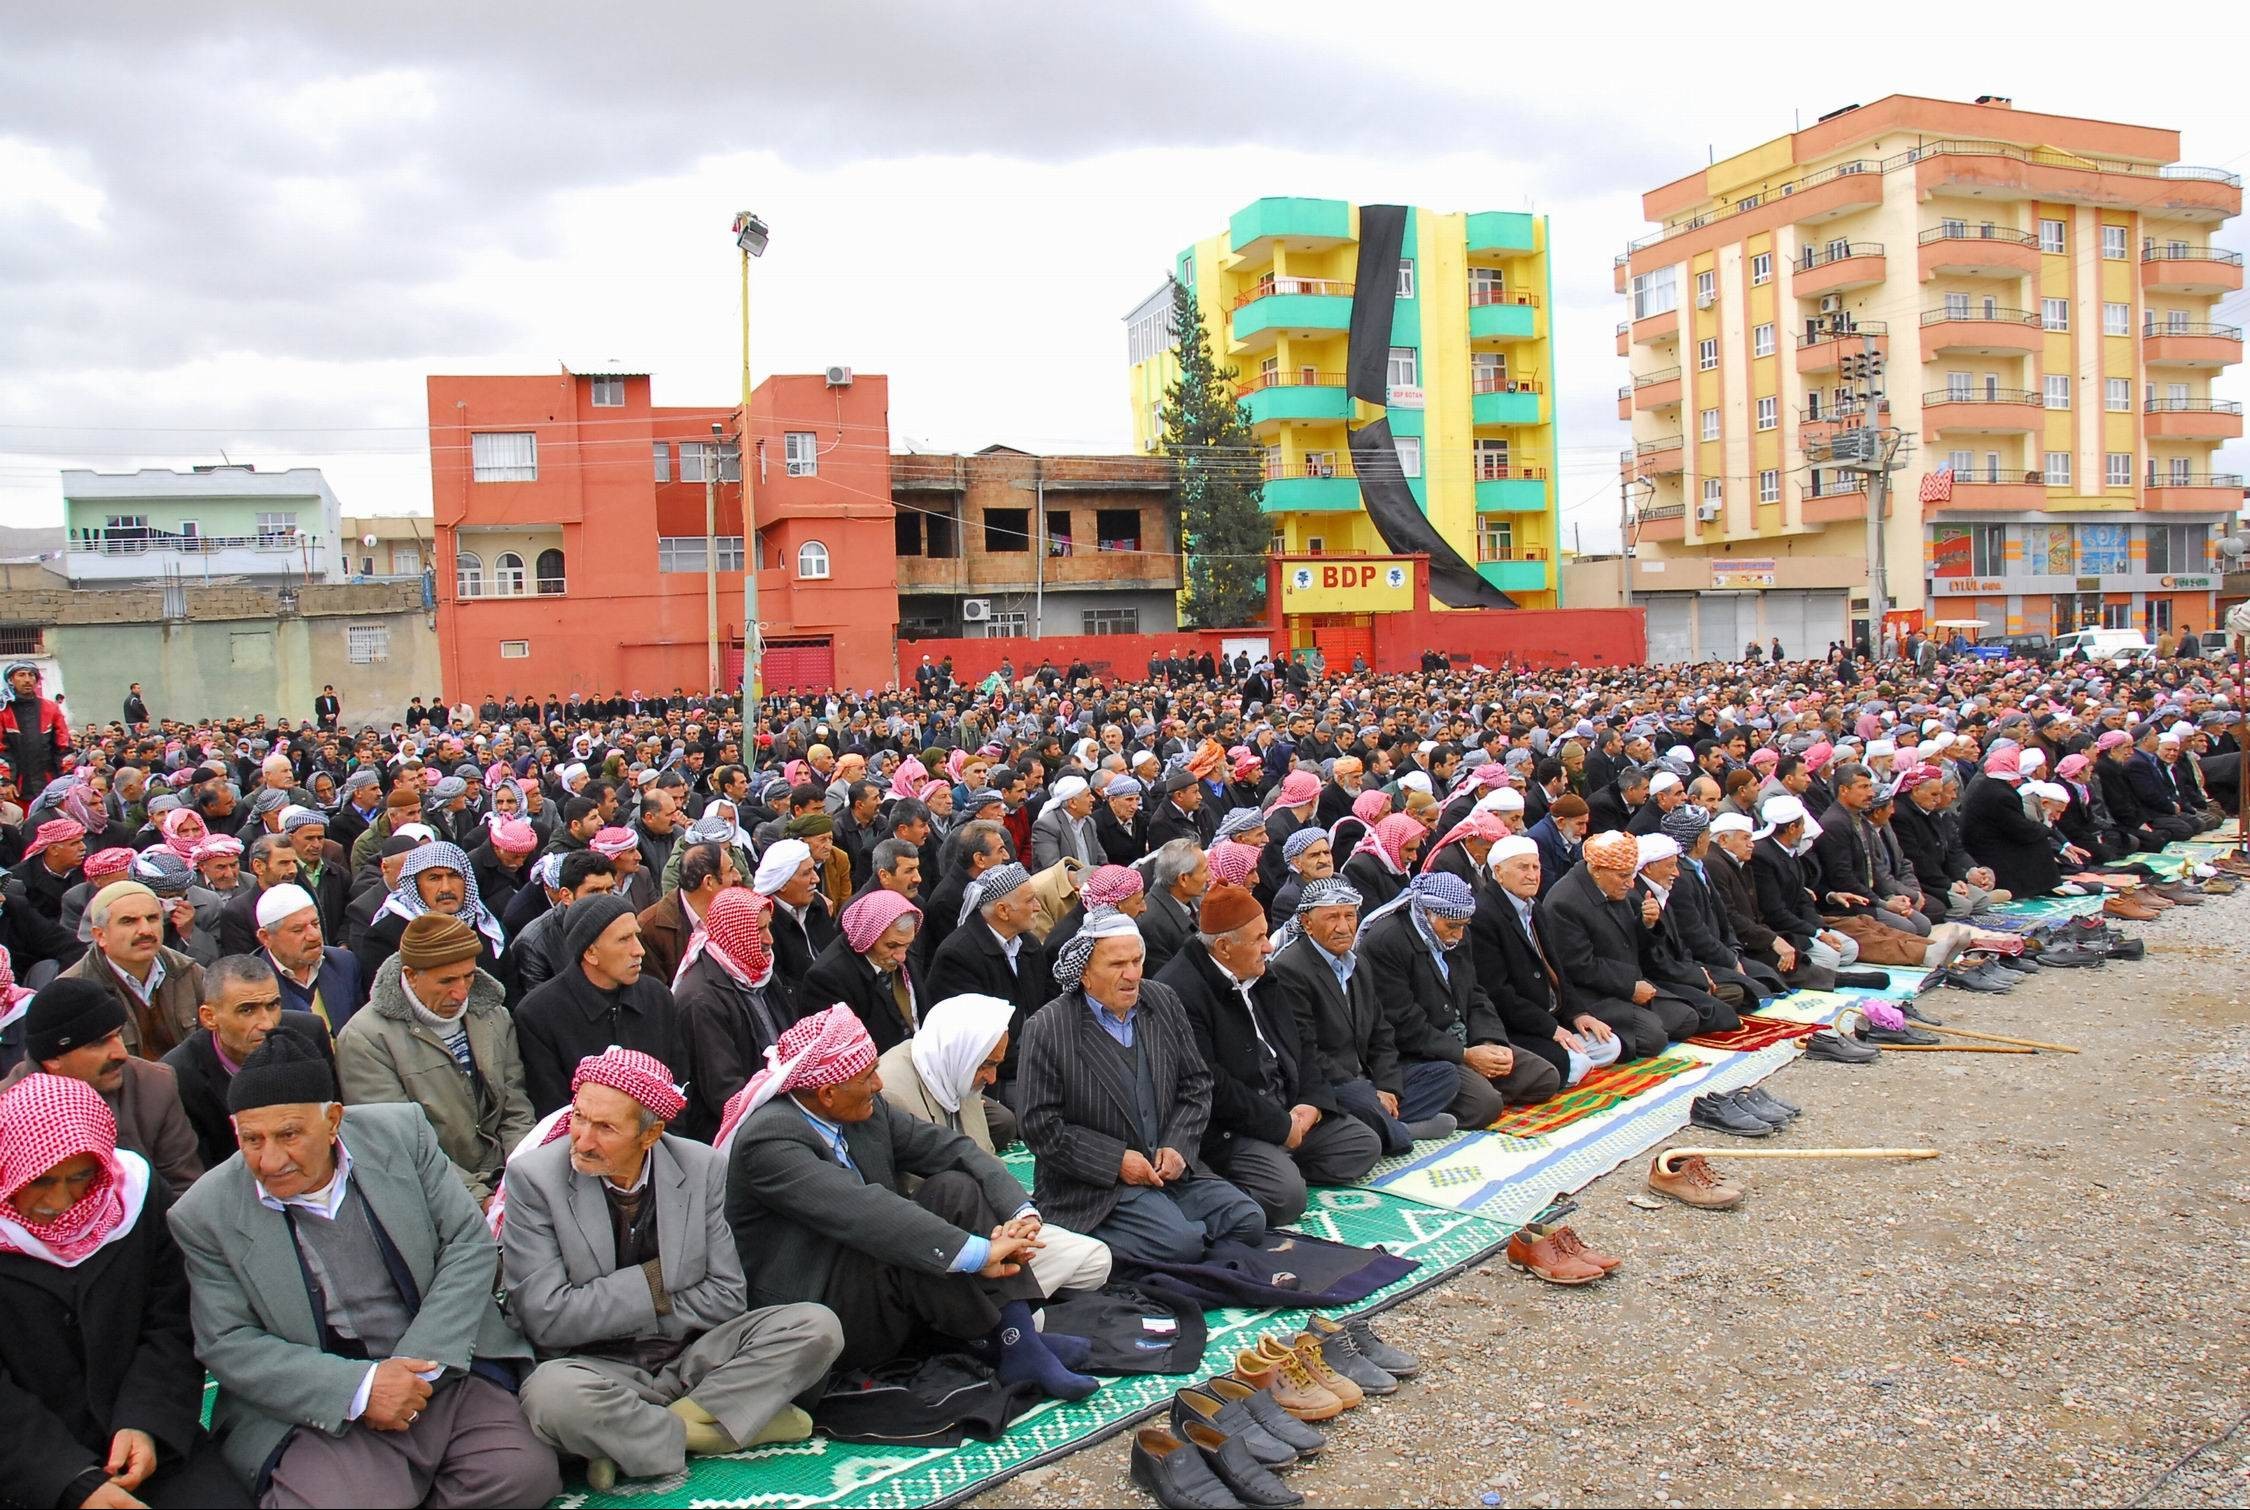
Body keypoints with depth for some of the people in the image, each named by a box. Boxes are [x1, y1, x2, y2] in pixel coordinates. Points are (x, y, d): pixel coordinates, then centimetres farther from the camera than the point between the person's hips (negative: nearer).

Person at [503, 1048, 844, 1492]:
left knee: (816, 1326, -18)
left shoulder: (703, 1168, -4)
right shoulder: (533, 1176, -11)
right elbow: (545, 1318, -15)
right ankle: (710, 1429, -13)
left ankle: (629, 1439, -18)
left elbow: (727, 1297, -2)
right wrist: (654, 1283, -12)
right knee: (551, 1394, -38)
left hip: (691, 1356, 3)